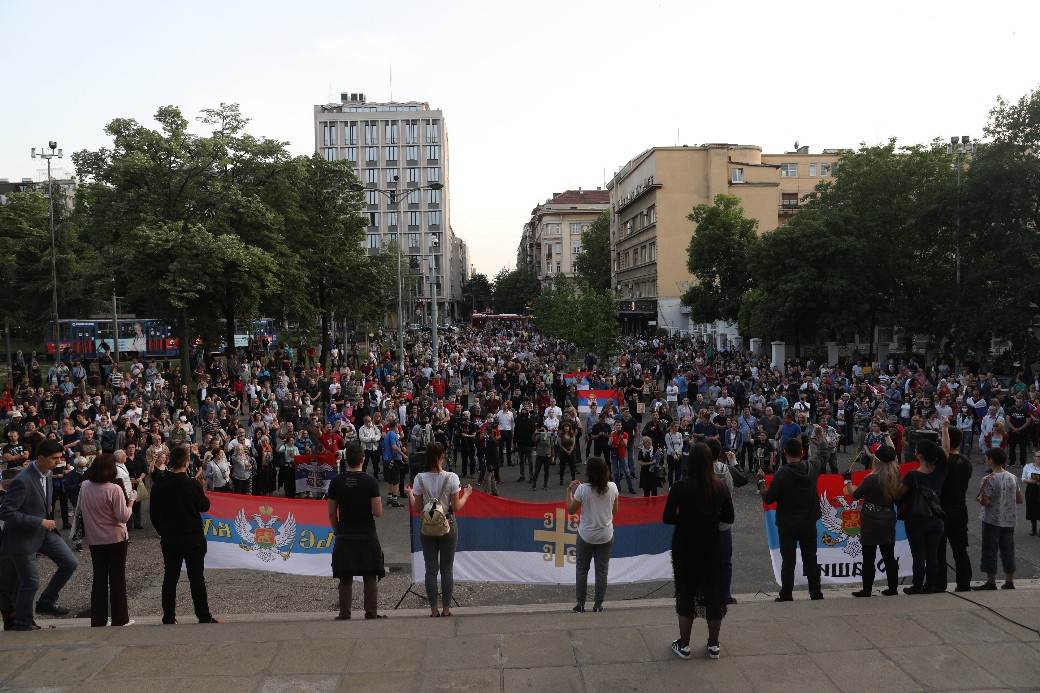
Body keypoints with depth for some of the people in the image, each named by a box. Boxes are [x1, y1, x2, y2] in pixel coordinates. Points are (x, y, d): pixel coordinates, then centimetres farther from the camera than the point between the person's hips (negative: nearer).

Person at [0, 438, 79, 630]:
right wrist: (40, 522, -27)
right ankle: (22, 625, 23)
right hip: (24, 537, -8)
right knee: (30, 582, 3)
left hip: (44, 532, 8)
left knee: (70, 563, 4)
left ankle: (46, 602, 22)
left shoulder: (46, 473, 0)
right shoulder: (23, 481, -27)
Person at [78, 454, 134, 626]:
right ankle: (119, 620, 12)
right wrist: (131, 501, -5)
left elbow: (81, 510, 11)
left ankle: (98, 620, 20)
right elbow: (123, 516, -19)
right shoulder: (114, 489, -21)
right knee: (117, 579, 7)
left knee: (99, 579, 15)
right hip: (115, 539, -5)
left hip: (93, 539, 5)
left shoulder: (84, 486, -4)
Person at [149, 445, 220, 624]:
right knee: (197, 579, 3)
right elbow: (205, 506, -3)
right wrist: (200, 487, 9)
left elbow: (153, 513, 3)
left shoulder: (159, 485, -5)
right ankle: (204, 617, 7)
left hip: (169, 539, 4)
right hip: (193, 538, -3)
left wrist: (162, 531, 16)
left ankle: (169, 617, 18)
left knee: (170, 578, 12)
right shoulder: (192, 485, -16)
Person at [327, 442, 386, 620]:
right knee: (370, 577, 7)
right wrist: (378, 502, 9)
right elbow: (378, 512, -12)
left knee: (345, 578, 9)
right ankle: (371, 612, 8)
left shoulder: (337, 481, -1)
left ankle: (344, 613, 11)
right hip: (367, 536, -2)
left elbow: (331, 513, 3)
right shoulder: (370, 482, -9)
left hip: (344, 537, 2)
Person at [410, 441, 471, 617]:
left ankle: (434, 609, 13)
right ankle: (446, 609, 13)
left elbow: (417, 508, -3)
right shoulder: (451, 478, -11)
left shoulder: (420, 479, -7)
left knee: (431, 570, 9)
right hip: (448, 525, -1)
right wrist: (466, 494, 8)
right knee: (447, 569, 9)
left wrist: (410, 494, 15)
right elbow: (456, 507, -9)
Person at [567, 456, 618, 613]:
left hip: (586, 536, -2)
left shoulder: (582, 489, -18)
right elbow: (615, 511, 3)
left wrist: (569, 491, 1)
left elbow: (571, 510, -7)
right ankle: (598, 604, 16)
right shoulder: (613, 487, -9)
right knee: (602, 571, 12)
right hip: (606, 535, 2)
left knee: (581, 570, 12)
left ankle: (580, 604, 15)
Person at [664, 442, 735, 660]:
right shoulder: (720, 487, -8)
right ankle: (713, 645, 25)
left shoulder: (680, 487, -16)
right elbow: (728, 518, 1)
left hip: (685, 547, -2)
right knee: (713, 593, 15)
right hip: (712, 546, 2)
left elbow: (667, 518, -12)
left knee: (686, 593, 10)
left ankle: (684, 645, 18)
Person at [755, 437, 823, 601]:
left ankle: (786, 595, 8)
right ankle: (816, 593, 19)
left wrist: (761, 481, 1)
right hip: (809, 523, 4)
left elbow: (768, 498, -15)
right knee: (810, 558, 14)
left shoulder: (782, 474, -19)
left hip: (787, 524, -4)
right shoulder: (811, 469, -5)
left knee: (788, 561, 4)